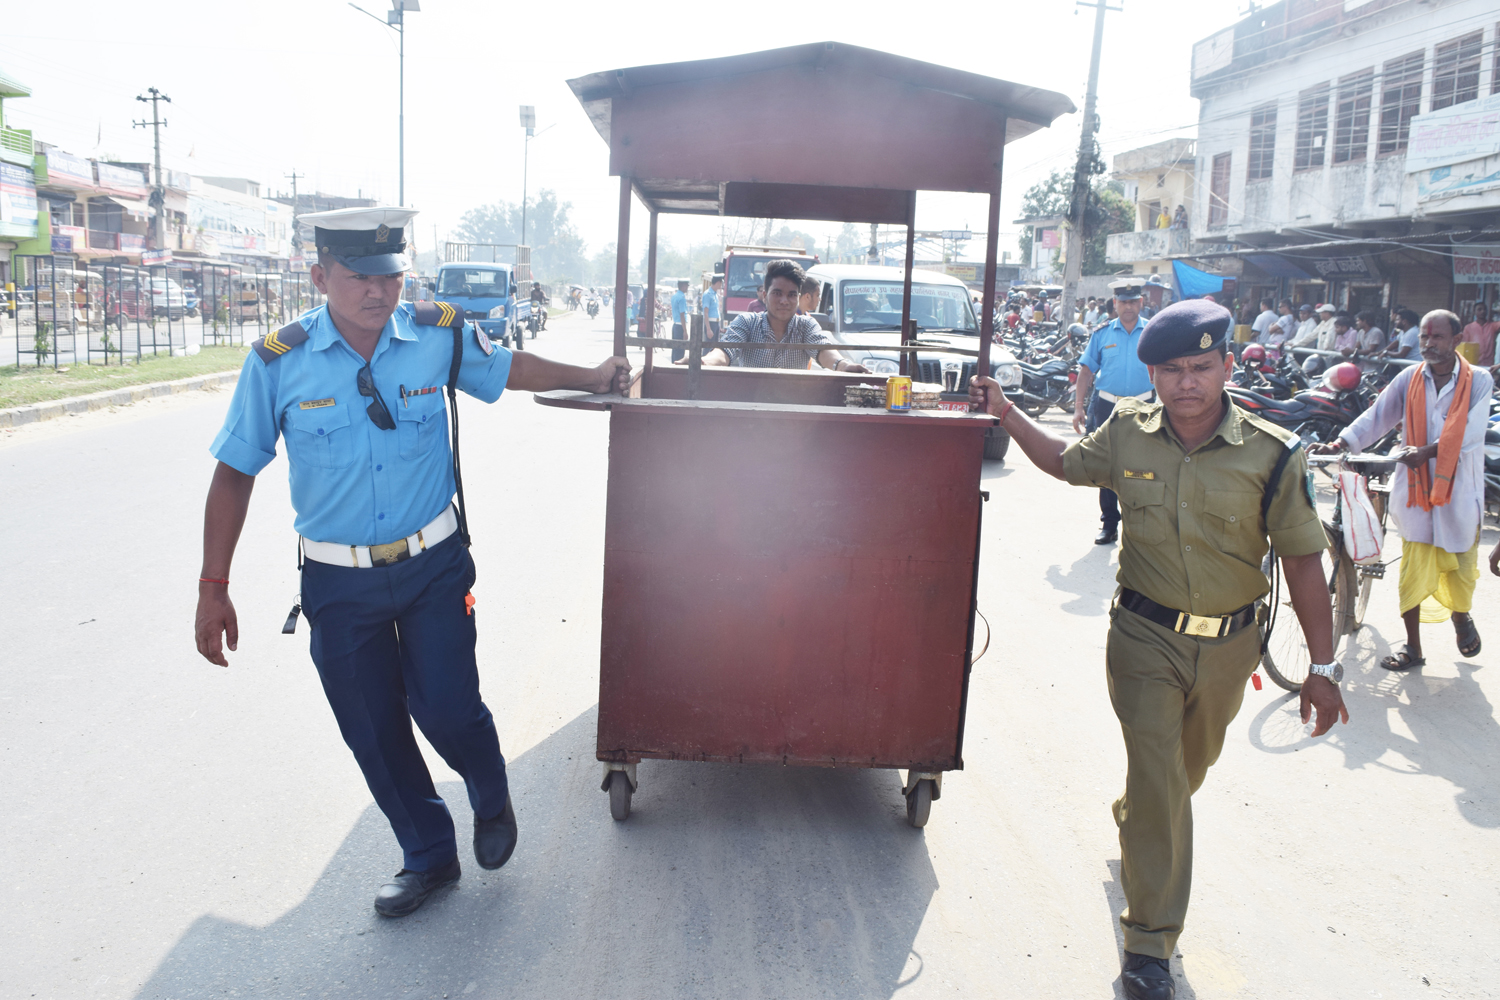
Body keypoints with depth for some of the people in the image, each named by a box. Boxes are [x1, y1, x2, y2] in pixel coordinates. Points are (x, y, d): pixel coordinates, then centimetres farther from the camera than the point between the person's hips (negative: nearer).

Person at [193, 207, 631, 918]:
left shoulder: (441, 337, -7)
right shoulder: (278, 362, -10)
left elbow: (509, 368, 15)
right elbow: (235, 472, -2)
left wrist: (591, 377, 16)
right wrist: (213, 588, -2)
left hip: (433, 565, 0)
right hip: (338, 583, 1)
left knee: (447, 710, -3)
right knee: (373, 733, 8)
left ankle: (492, 800, 31)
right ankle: (428, 855, 31)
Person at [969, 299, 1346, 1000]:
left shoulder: (1272, 454, -13)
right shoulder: (1128, 432, -7)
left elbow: (1302, 560, -8)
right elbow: (1066, 463, 14)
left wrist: (1322, 667, -7)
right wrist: (1006, 415, 5)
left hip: (1227, 644, 1)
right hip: (1145, 635, -1)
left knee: (1191, 765, 23)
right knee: (1157, 774, -7)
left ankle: (1134, 824, 57)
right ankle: (1150, 942, 6)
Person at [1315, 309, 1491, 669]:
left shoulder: (1478, 380, -2)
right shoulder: (1409, 378, 2)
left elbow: (1471, 432, -14)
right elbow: (1377, 416, -4)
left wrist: (1426, 451, -28)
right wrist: (1339, 443, -20)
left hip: (1458, 487, -1)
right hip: (1416, 486, 1)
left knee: (1460, 564, 10)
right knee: (1413, 568, 1)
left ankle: (1461, 614, 44)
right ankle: (1412, 647, 13)